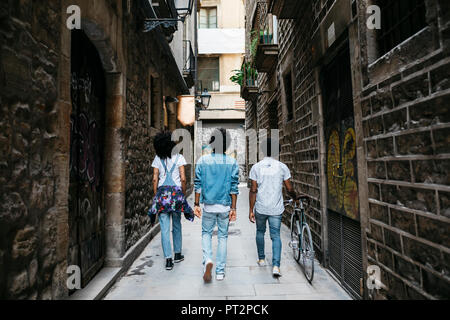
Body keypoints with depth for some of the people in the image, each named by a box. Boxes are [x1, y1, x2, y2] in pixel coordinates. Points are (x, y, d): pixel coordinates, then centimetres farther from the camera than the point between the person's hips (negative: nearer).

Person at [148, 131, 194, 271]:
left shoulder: (157, 159, 4)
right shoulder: (179, 157, -1)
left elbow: (155, 179, 2)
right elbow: (183, 179, -5)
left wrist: (155, 196, 8)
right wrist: (183, 194, 6)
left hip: (162, 193, 1)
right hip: (176, 192, 0)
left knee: (164, 228, 2)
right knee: (177, 225, 15)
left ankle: (168, 259, 0)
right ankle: (177, 254, 27)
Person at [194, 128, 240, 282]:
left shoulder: (203, 160, -4)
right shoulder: (232, 162, -5)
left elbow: (198, 185, -3)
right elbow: (234, 188, -4)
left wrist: (196, 204, 4)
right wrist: (233, 208, 1)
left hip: (208, 206, 0)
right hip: (225, 206, 0)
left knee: (206, 233, 19)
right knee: (223, 236, 13)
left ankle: (208, 259, -4)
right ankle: (220, 271, 19)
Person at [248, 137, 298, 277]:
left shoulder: (256, 167, -5)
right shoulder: (282, 167, -3)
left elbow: (253, 190, -7)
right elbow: (290, 189, 0)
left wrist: (251, 210, -2)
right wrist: (295, 197, 22)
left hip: (260, 208, 0)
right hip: (276, 208, 0)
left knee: (260, 232, 21)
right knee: (275, 236, 6)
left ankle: (261, 259, 32)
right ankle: (276, 266, -4)